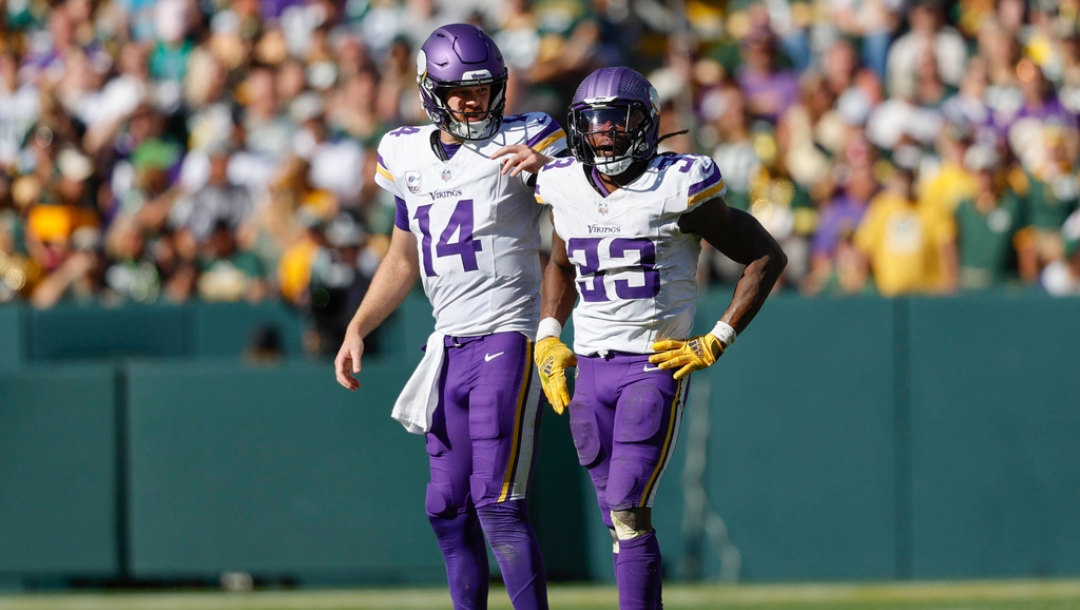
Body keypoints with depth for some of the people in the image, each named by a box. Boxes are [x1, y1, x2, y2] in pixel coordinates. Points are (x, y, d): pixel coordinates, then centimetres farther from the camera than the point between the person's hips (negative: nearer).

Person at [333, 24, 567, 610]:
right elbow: (403, 260, 24)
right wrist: (356, 330, 18)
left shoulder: (522, 142, -6)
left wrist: (546, 166, -32)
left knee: (497, 501, -15)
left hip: (507, 336, -7)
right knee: (448, 506, 9)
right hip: (448, 343, 7)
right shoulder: (409, 157, 12)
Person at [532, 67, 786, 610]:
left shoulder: (677, 189, -11)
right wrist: (548, 338, 13)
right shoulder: (567, 189, 6)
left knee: (628, 510, -17)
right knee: (619, 519, 6)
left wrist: (716, 342, -7)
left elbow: (767, 257, -5)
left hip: (655, 365, -5)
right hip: (588, 366, 5)